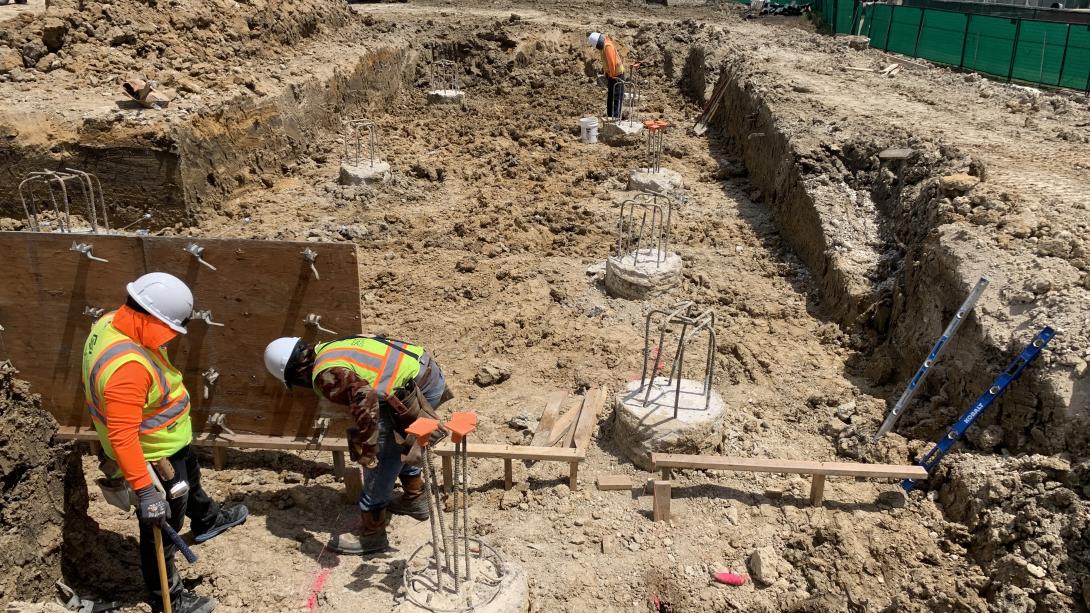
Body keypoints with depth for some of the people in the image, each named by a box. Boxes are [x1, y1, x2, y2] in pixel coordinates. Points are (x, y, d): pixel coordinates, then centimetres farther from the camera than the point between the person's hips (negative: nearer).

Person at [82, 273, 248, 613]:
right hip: (153, 458, -10)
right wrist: (145, 491, -36)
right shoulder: (126, 367, -40)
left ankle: (207, 521, 64)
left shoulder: (112, 323, -11)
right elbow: (122, 437, -38)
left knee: (190, 476, 36)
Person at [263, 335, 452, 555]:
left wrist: (366, 451, -25)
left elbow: (364, 398, -30)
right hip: (430, 369, 10)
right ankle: (415, 498, 44)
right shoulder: (332, 346, 17)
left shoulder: (325, 374, -13)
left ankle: (372, 535, 11)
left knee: (381, 460, 1)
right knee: (396, 440, 29)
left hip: (417, 389, -10)